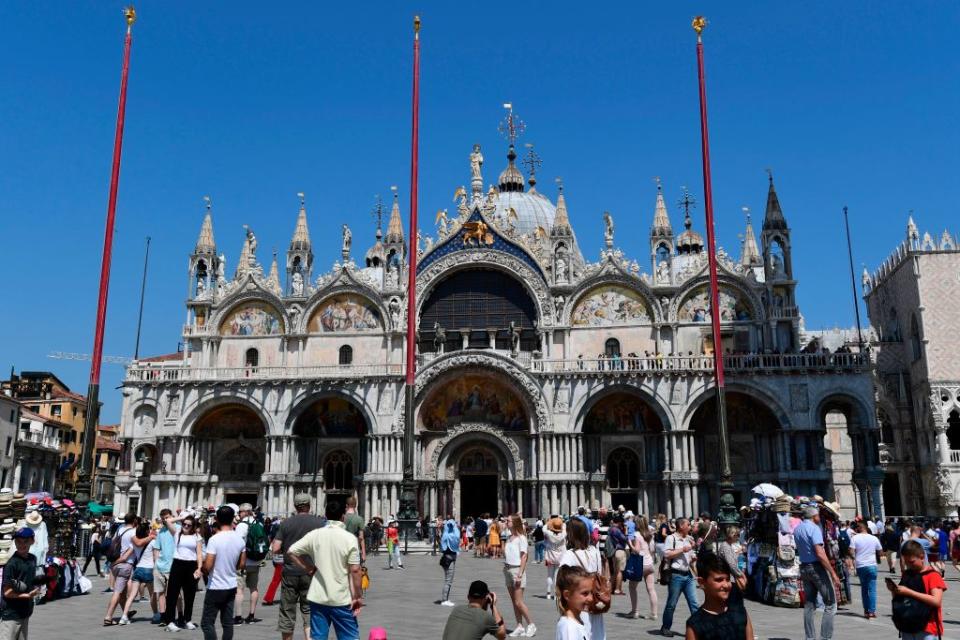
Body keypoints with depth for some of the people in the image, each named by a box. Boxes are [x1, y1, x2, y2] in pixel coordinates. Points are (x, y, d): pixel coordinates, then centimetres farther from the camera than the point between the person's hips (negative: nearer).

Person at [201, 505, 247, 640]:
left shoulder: (214, 539, -17)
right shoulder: (240, 539, 1)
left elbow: (207, 566, -18)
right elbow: (242, 564, 7)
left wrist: (203, 569, 3)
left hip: (216, 587, -6)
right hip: (232, 586, 6)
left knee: (207, 623, 1)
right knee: (228, 622, 11)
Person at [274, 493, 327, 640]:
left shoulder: (286, 523, -1)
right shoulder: (320, 522, -3)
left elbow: (275, 549, -4)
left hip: (290, 572, 1)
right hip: (311, 573, -1)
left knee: (287, 611, 13)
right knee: (309, 611, 6)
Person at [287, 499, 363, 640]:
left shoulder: (315, 535, -1)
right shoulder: (350, 538, -11)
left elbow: (291, 552, 0)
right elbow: (355, 570, -13)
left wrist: (308, 569, 6)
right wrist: (358, 596, -5)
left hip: (318, 597, 3)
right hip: (341, 599, -3)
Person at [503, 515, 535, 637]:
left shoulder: (521, 538, -11)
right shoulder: (510, 538, 11)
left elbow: (524, 556, -14)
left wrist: (520, 574, -18)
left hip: (517, 569, -8)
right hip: (508, 569, 8)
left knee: (518, 601, -7)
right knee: (514, 601, 9)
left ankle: (531, 625, 5)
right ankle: (520, 627, 15)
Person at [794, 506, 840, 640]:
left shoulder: (797, 529, 10)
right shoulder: (814, 528, -15)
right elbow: (820, 554, -22)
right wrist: (833, 573, -21)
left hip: (803, 567, 8)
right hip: (817, 567, -7)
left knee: (809, 605, 11)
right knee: (830, 604, 0)